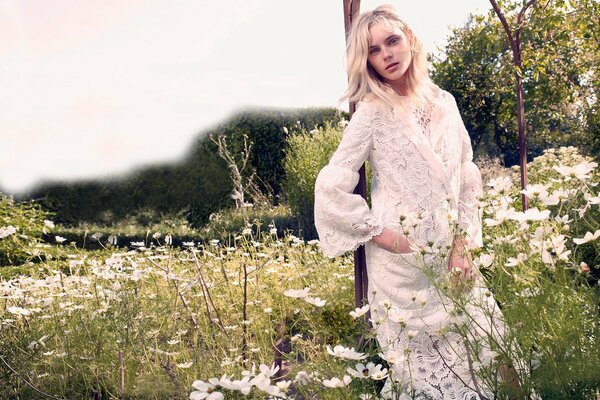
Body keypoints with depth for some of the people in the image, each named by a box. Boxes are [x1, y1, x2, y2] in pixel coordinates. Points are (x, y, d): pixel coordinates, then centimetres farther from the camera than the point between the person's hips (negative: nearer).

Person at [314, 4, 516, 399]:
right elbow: (331, 187, -12)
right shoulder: (372, 113, -9)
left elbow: (468, 177, 8)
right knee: (422, 365, 5)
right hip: (402, 259, -4)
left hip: (451, 252, 5)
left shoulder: (443, 102, 5)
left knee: (475, 351, 9)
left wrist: (463, 244, -1)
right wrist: (379, 233, -13)